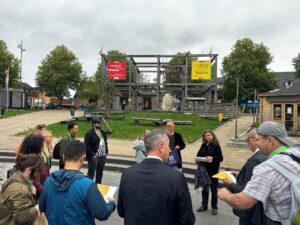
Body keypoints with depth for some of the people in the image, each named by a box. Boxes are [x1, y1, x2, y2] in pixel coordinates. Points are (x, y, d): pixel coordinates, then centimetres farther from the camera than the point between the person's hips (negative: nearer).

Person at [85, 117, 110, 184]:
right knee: (91, 173, 1)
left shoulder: (103, 132, 12)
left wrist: (106, 152, 10)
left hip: (103, 156, 7)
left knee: (100, 172, 16)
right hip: (94, 156, -7)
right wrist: (92, 155, -17)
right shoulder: (89, 133, -10)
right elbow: (86, 146, -14)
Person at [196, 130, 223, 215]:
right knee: (204, 189, 15)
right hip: (204, 170, 4)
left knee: (214, 189, 7)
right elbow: (198, 155, 10)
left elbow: (220, 158, -12)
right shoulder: (203, 145, 4)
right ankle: (204, 205, 29)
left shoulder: (216, 145, -9)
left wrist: (213, 158, -28)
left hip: (213, 171, -4)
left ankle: (214, 207, 22)